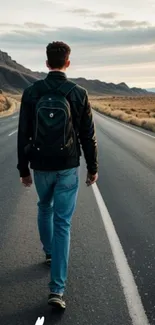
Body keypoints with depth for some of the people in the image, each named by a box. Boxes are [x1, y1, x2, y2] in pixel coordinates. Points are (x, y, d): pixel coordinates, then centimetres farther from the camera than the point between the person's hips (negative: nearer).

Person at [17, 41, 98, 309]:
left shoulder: (31, 92, -4)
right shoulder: (78, 94, -7)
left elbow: (23, 135, -2)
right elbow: (88, 136, -4)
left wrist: (23, 169, 7)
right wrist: (93, 168, 7)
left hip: (40, 166, 2)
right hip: (67, 168, -1)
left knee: (45, 208, 29)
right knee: (62, 223, 0)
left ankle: (50, 252, 49)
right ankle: (57, 289, -2)